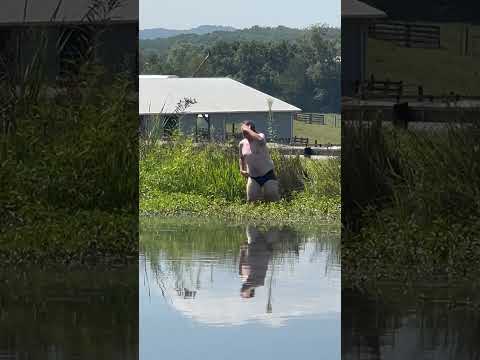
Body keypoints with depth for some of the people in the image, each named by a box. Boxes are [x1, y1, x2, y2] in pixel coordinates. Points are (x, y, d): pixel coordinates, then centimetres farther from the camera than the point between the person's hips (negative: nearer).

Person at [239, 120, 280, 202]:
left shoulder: (260, 136, -11)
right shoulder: (242, 144, 4)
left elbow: (259, 139, -40)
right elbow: (241, 158, 22)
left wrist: (248, 130, -30)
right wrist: (241, 170, 6)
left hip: (267, 174, -4)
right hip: (252, 176, 4)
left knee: (273, 198, -4)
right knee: (251, 199, -5)